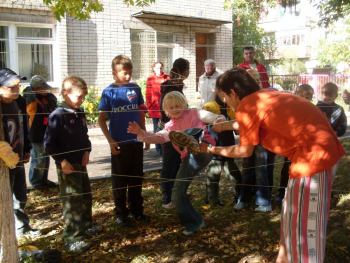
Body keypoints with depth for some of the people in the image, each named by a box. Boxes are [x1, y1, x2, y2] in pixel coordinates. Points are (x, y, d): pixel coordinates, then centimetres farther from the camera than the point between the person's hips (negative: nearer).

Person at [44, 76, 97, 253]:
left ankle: (86, 226, 37)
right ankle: (72, 238, 5)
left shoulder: (80, 114, 7)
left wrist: (87, 151, 0)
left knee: (86, 196, 19)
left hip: (81, 163, 8)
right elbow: (49, 143, -16)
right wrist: (62, 160, -20)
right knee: (72, 200, -4)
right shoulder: (57, 116, -16)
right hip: (67, 165, -8)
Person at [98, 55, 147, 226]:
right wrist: (110, 141, -11)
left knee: (137, 179, 13)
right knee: (120, 180, 8)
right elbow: (101, 119, -4)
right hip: (119, 143, -3)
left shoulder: (135, 89, 1)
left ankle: (136, 210, 27)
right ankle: (121, 214, 20)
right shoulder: (109, 92, -7)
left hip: (136, 141, 3)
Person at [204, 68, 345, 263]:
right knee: (294, 212, 22)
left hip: (313, 153, -10)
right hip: (324, 145, 10)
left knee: (303, 223, 2)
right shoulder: (264, 96, 15)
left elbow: (245, 151, 1)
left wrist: (213, 150, 14)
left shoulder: (246, 106, -9)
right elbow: (254, 126, 32)